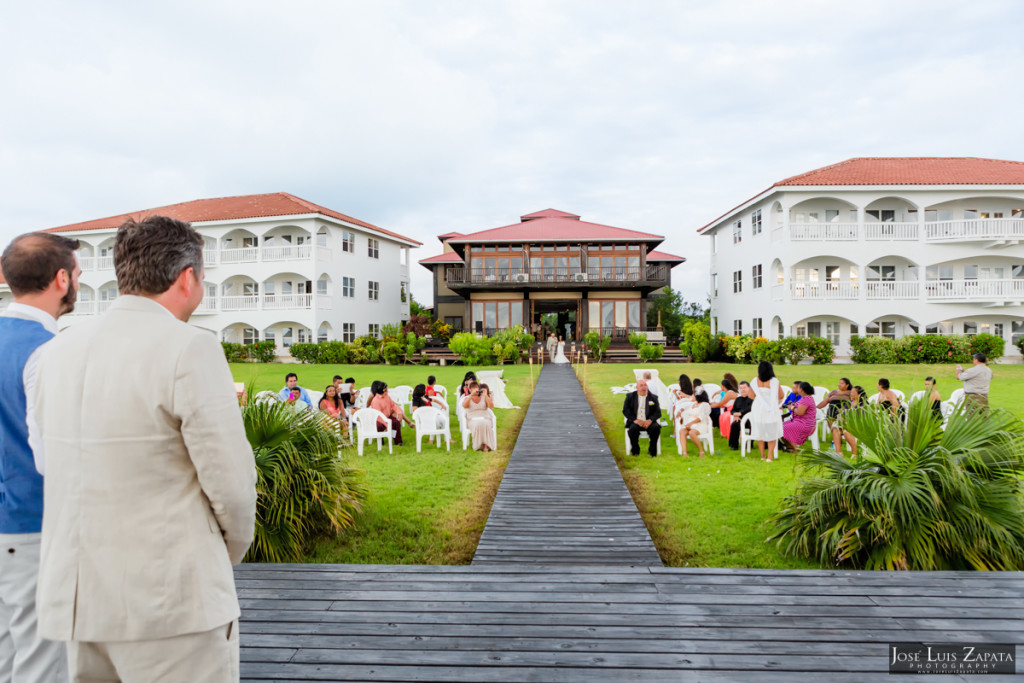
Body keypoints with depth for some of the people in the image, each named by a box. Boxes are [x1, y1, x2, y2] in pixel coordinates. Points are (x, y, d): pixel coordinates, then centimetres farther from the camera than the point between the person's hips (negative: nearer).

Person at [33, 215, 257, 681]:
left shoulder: (59, 350, 5)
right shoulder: (189, 349, -17)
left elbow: (55, 465, 10)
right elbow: (231, 480, -16)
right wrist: (231, 551, 3)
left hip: (79, 595, 7)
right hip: (169, 599, -7)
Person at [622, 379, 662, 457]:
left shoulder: (653, 397, 12)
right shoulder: (630, 396, 11)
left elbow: (658, 412, 4)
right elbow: (625, 411, 2)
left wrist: (650, 420, -17)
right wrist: (635, 420, -14)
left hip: (648, 422, 1)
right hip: (635, 422, -1)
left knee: (656, 428, -30)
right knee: (633, 429, -33)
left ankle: (652, 451, -9)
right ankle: (635, 451, -9)